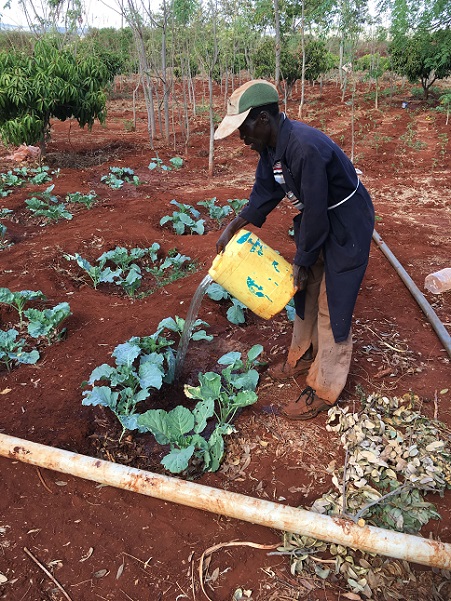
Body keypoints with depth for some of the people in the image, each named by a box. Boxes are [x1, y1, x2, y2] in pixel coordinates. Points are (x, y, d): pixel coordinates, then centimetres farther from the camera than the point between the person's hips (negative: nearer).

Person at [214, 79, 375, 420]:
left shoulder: (305, 148, -33)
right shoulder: (271, 145, -4)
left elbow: (315, 213, -28)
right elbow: (265, 193, 7)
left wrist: (302, 262, -16)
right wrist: (232, 228, 2)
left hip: (346, 225, -9)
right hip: (316, 220, 9)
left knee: (333, 306, -2)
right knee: (305, 292, 18)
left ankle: (324, 391, 12)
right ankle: (303, 357, 38)